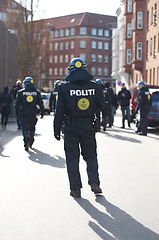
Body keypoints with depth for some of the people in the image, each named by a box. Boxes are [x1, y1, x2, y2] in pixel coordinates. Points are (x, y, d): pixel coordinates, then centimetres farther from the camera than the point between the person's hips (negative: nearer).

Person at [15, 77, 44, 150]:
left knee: (25, 128, -2)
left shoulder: (21, 92, -4)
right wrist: (42, 112, 6)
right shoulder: (37, 92, 1)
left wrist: (20, 107, 17)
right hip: (33, 113, 2)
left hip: (24, 113, -2)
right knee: (32, 128, 16)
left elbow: (17, 103, -3)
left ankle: (26, 143, -19)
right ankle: (31, 143, 25)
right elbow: (40, 103, 0)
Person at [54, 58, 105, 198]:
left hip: (71, 127, -2)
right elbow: (101, 105, 8)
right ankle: (94, 182, 4)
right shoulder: (94, 86, -2)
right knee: (91, 156, 17)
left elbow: (60, 110, -6)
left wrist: (57, 129, 0)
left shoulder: (65, 87, -7)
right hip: (89, 127, 2)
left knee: (72, 157, 6)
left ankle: (75, 189, 7)